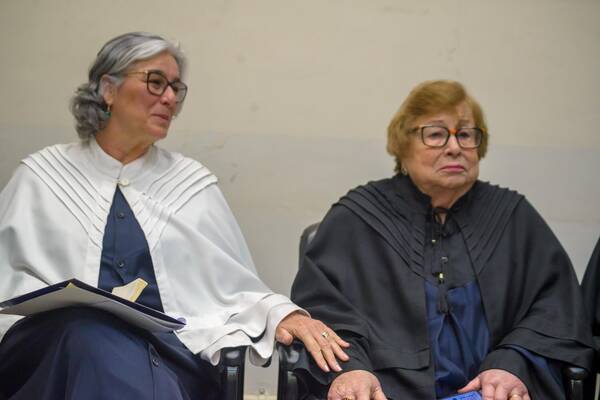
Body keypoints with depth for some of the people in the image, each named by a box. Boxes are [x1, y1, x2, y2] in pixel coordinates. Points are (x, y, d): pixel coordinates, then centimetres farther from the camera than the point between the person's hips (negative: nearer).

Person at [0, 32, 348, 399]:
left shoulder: (194, 183, 16)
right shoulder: (41, 176, 13)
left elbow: (235, 289, 14)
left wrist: (282, 313, -8)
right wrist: (47, 309, -13)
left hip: (172, 349, 0)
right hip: (61, 342, 0)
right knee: (96, 332, -37)